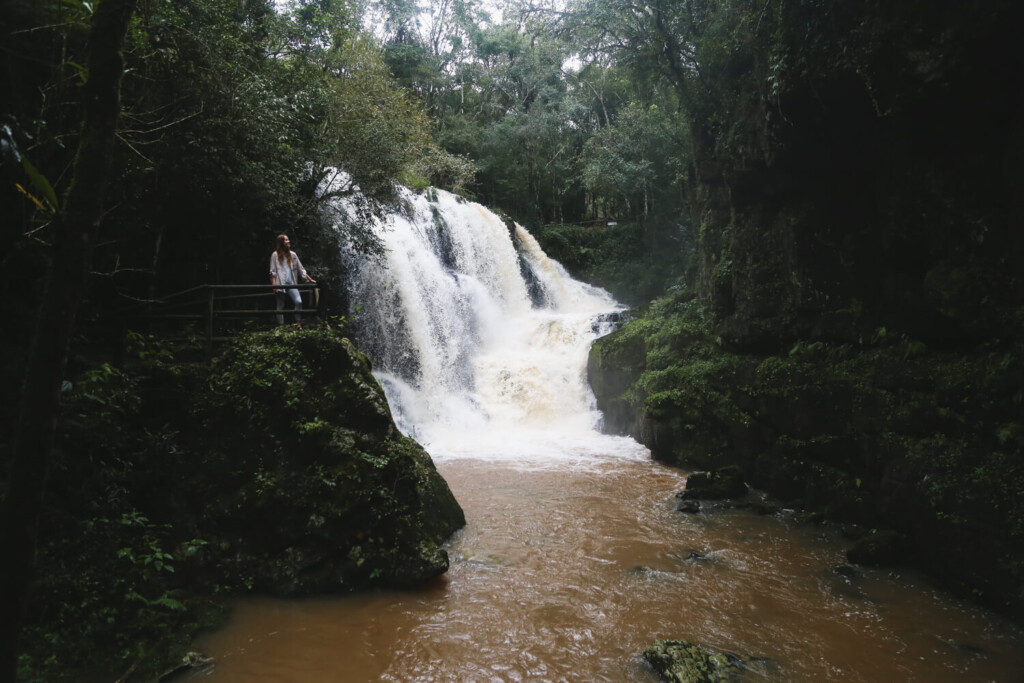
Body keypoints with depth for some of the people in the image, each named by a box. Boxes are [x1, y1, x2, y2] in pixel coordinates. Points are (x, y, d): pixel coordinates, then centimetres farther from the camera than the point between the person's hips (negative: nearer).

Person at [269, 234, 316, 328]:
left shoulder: (292, 255, 13)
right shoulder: (275, 255, 3)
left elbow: (301, 269, 15)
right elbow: (273, 272, -1)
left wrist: (310, 279, 11)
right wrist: (274, 285, -10)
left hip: (291, 284, 3)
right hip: (280, 284, -3)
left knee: (298, 301, -16)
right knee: (280, 306, 1)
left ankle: (298, 323, -8)